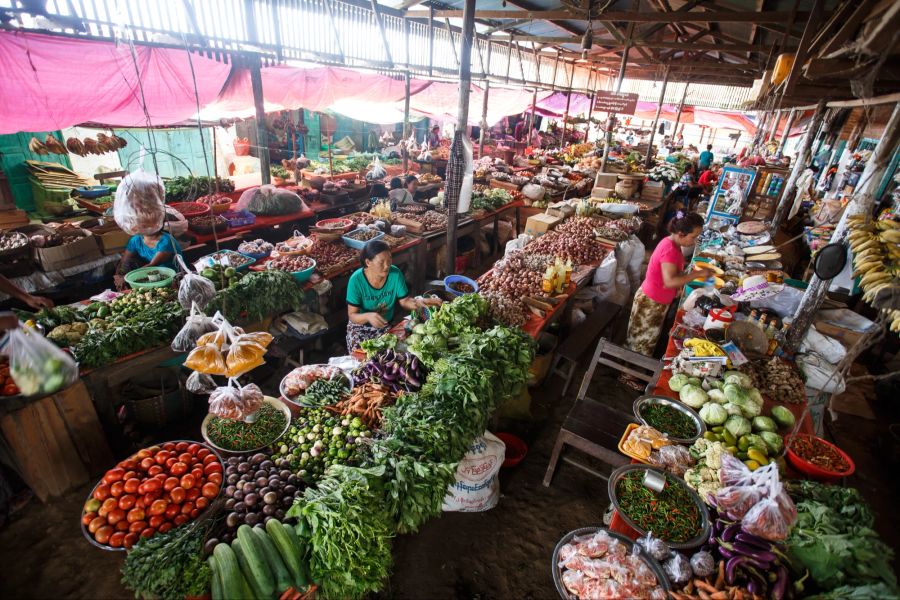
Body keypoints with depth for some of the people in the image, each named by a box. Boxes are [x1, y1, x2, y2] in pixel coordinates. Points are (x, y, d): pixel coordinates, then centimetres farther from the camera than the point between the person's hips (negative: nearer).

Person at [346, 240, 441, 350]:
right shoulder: (356, 279, -22)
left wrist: (418, 301, -28)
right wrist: (368, 316, -40)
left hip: (387, 325, 2)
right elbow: (352, 315, -19)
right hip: (361, 325, -2)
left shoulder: (395, 274, -16)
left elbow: (404, 301, -6)